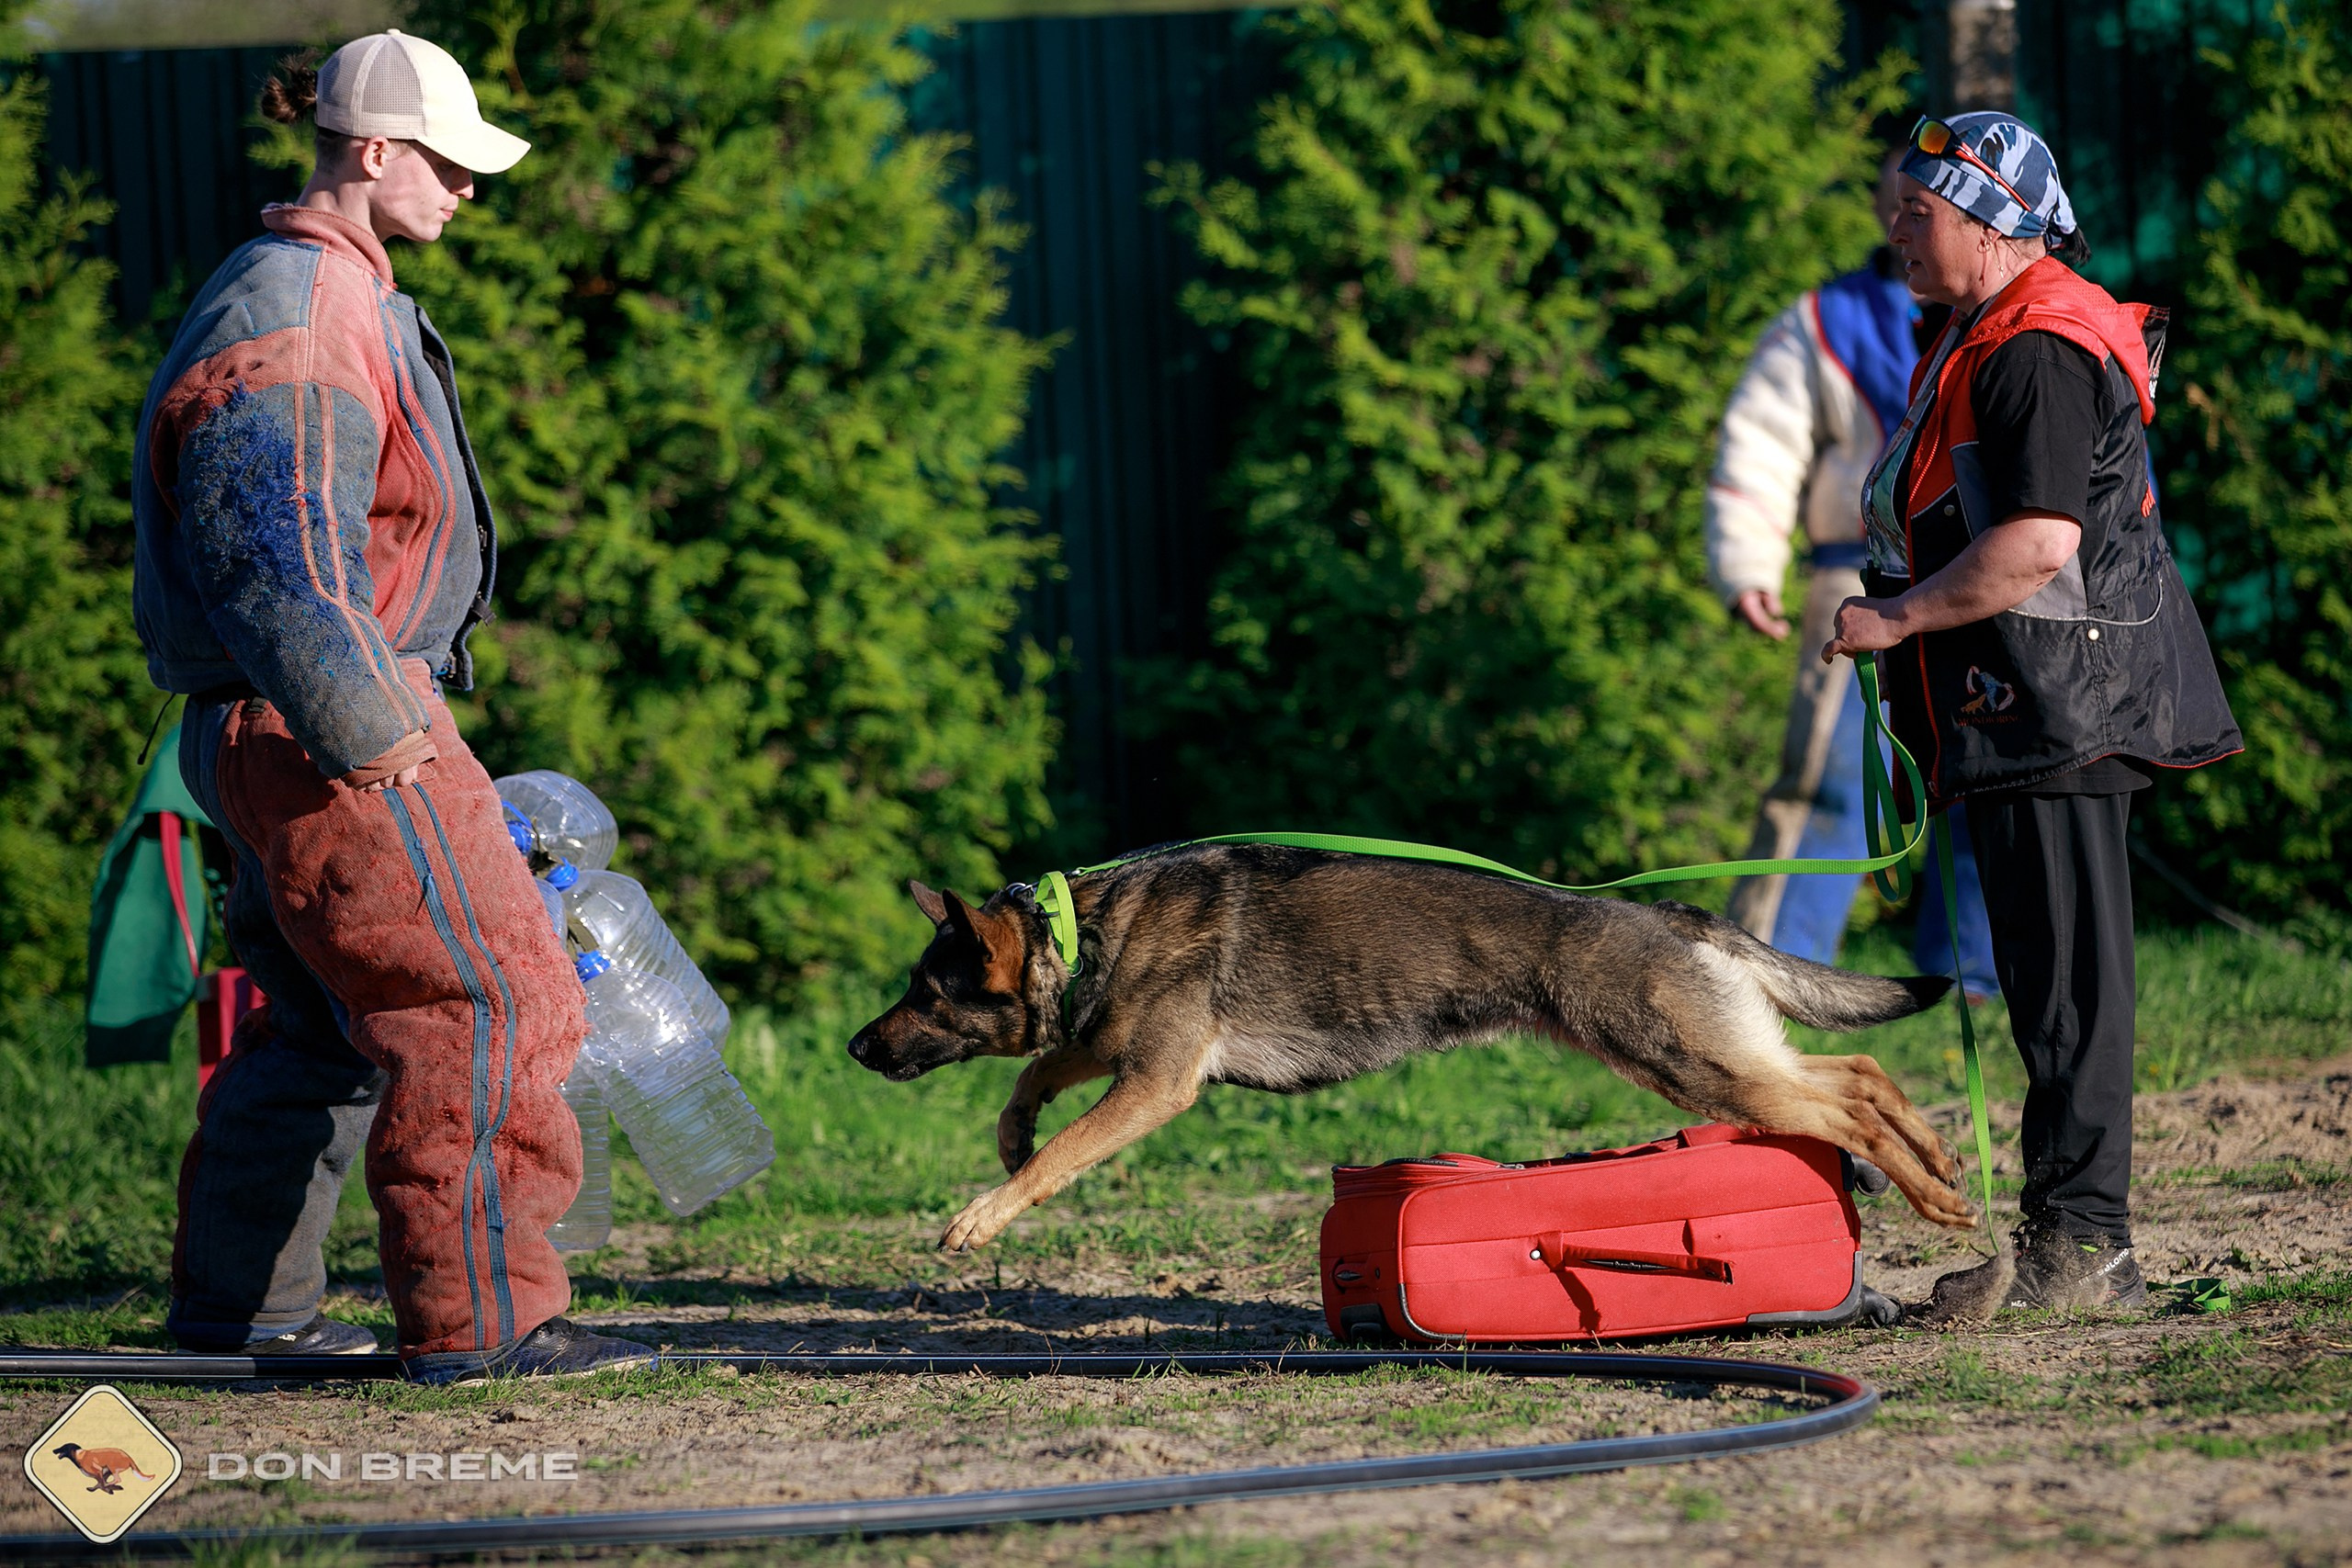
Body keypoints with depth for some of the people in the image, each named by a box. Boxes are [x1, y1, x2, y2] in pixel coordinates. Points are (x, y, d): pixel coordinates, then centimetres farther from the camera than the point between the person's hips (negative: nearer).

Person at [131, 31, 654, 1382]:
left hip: (345, 724, 11)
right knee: (485, 1000, -12)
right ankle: (481, 1317, -12)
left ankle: (239, 1299, 24)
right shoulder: (292, 326, -17)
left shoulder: (345, 301, 18)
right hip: (323, 727, -11)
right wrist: (376, 740, -22)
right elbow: (273, 562, -24)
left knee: (331, 1021, 17)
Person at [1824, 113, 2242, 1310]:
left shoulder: (2038, 355, -16)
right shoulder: (1987, 340, 18)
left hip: (2059, 706, -11)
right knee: (2052, 977, 12)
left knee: (2068, 976, -8)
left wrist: (1897, 617, -18)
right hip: (2029, 715, 11)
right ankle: (2070, 1243, 17)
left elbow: (2040, 541, -26)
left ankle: (2083, 1246, -6)